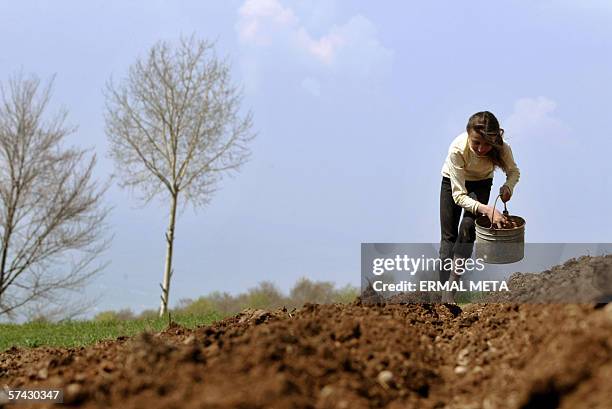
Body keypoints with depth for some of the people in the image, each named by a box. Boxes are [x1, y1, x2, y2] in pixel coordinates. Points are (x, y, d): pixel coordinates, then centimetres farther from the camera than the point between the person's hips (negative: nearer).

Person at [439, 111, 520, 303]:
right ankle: (445, 290, 3)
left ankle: (453, 283, -14)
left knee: (468, 226, -19)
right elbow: (459, 195, -36)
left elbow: (513, 171, -9)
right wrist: (487, 209, -50)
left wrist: (508, 186, -31)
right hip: (453, 181, -1)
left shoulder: (502, 148, -34)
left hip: (481, 183, 1)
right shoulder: (458, 148, -41)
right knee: (449, 236, -3)